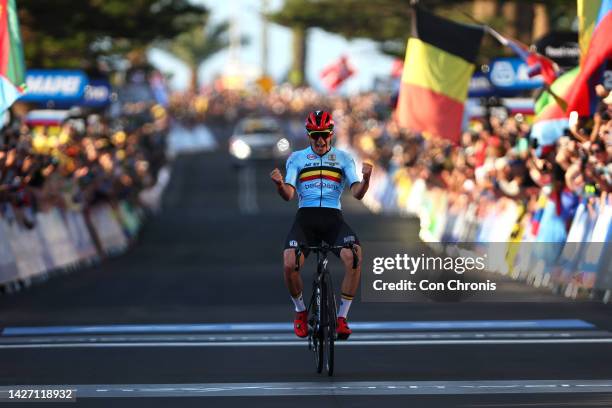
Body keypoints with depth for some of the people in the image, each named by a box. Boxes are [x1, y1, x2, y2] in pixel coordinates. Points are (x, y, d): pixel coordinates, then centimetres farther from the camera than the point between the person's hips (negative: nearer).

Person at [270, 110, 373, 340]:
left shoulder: (343, 158, 11)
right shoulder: (297, 158, 10)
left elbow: (357, 193, 0)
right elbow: (288, 194, -1)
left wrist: (366, 178, -22)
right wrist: (279, 184, -24)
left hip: (333, 218, 0)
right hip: (305, 217, 0)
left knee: (354, 258, -29)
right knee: (289, 264, -26)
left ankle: (342, 317, -14)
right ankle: (301, 311, 5)